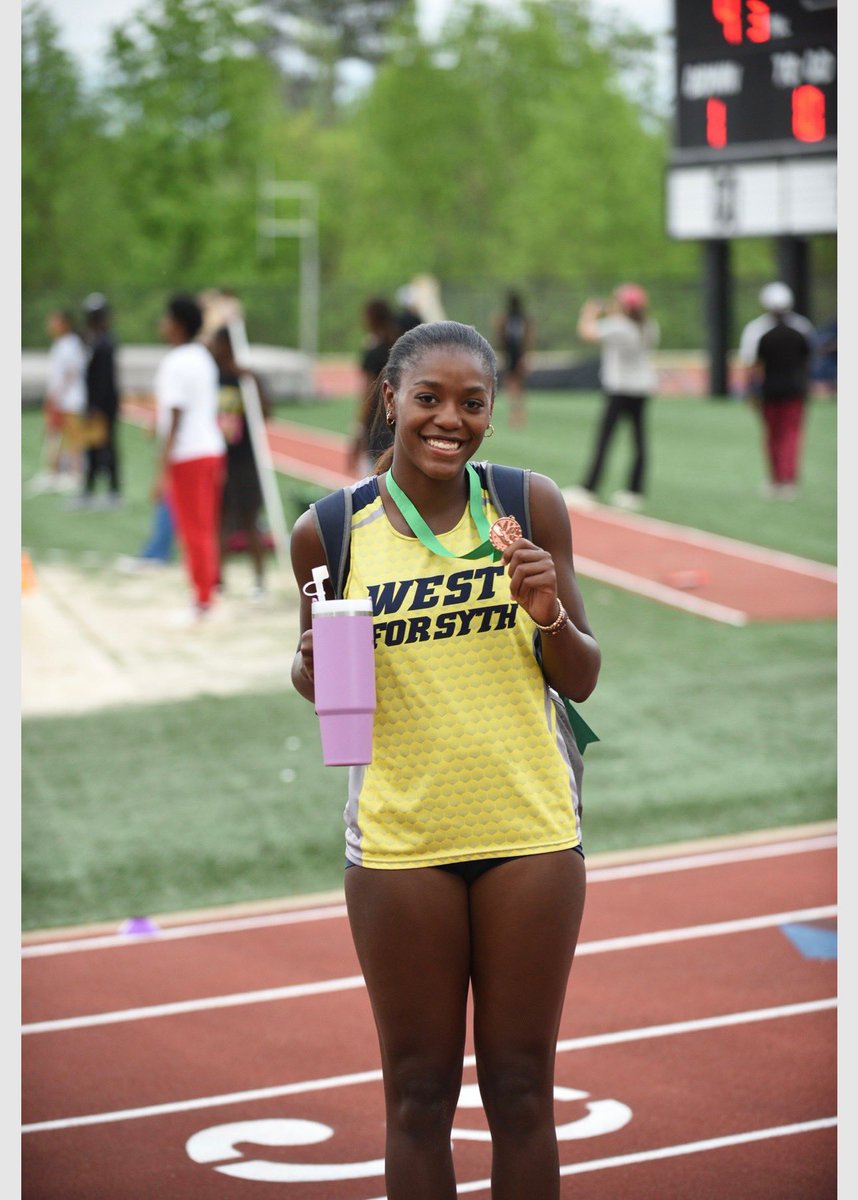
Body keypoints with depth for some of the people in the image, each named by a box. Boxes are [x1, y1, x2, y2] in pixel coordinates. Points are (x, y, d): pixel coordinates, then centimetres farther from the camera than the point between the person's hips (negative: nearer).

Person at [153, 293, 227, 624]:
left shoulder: (175, 363, -15)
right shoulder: (204, 358, 11)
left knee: (194, 531, -1)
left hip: (187, 456, -8)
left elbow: (174, 420, -18)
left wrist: (163, 470, -17)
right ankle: (208, 588, 20)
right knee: (207, 528, 14)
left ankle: (202, 601, 3)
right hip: (212, 448, 8)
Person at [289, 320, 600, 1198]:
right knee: (418, 1093, 6)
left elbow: (581, 682, 4)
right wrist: (318, 666, -12)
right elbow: (311, 679, 11)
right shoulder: (331, 530, -3)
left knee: (521, 1089, 8)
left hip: (529, 830, 1)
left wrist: (550, 615, -16)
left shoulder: (529, 505, -2)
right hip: (399, 838, 0)